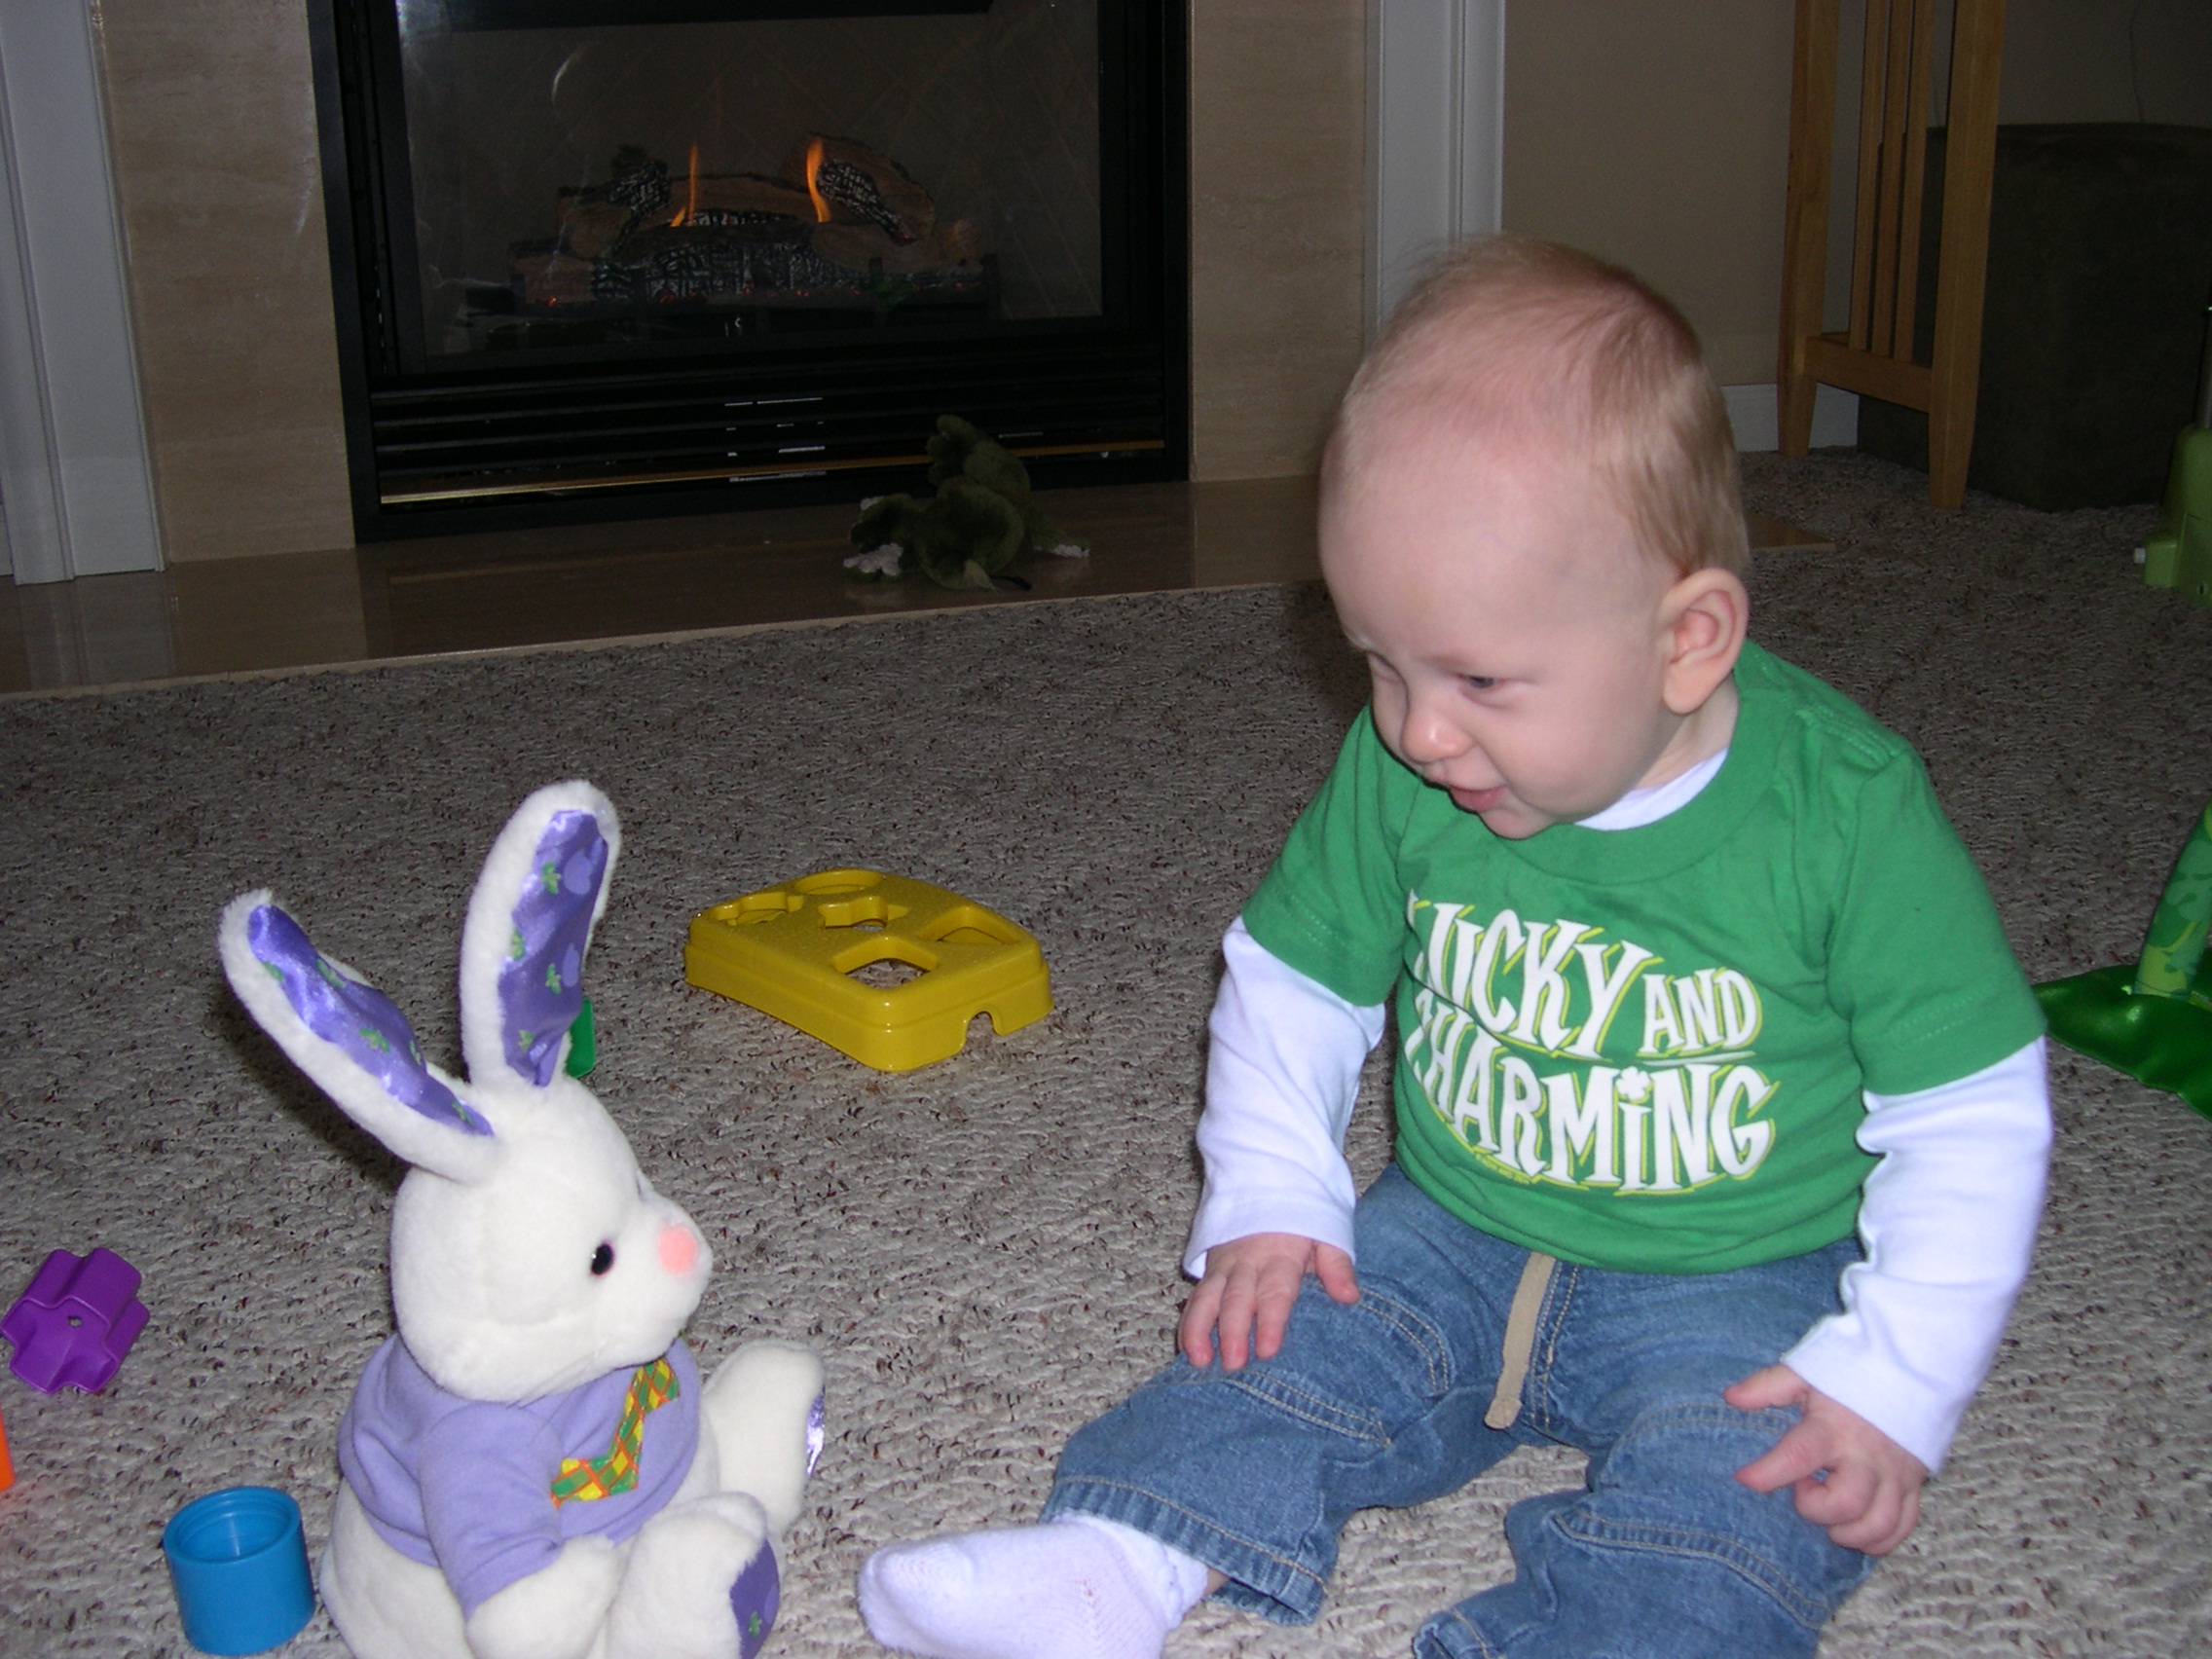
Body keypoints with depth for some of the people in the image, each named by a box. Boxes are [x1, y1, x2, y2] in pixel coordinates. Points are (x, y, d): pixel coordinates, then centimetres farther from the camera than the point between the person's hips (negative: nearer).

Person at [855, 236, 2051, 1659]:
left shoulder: (1848, 808, -18)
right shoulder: (1399, 772, -7)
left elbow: (1975, 1114, -10)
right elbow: (1290, 981, 9)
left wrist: (1893, 1383, -17)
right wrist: (1269, 1205, -3)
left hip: (1736, 1286, -3)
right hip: (1456, 1237, 4)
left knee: (1736, 1495, -29)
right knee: (1278, 1341, -18)